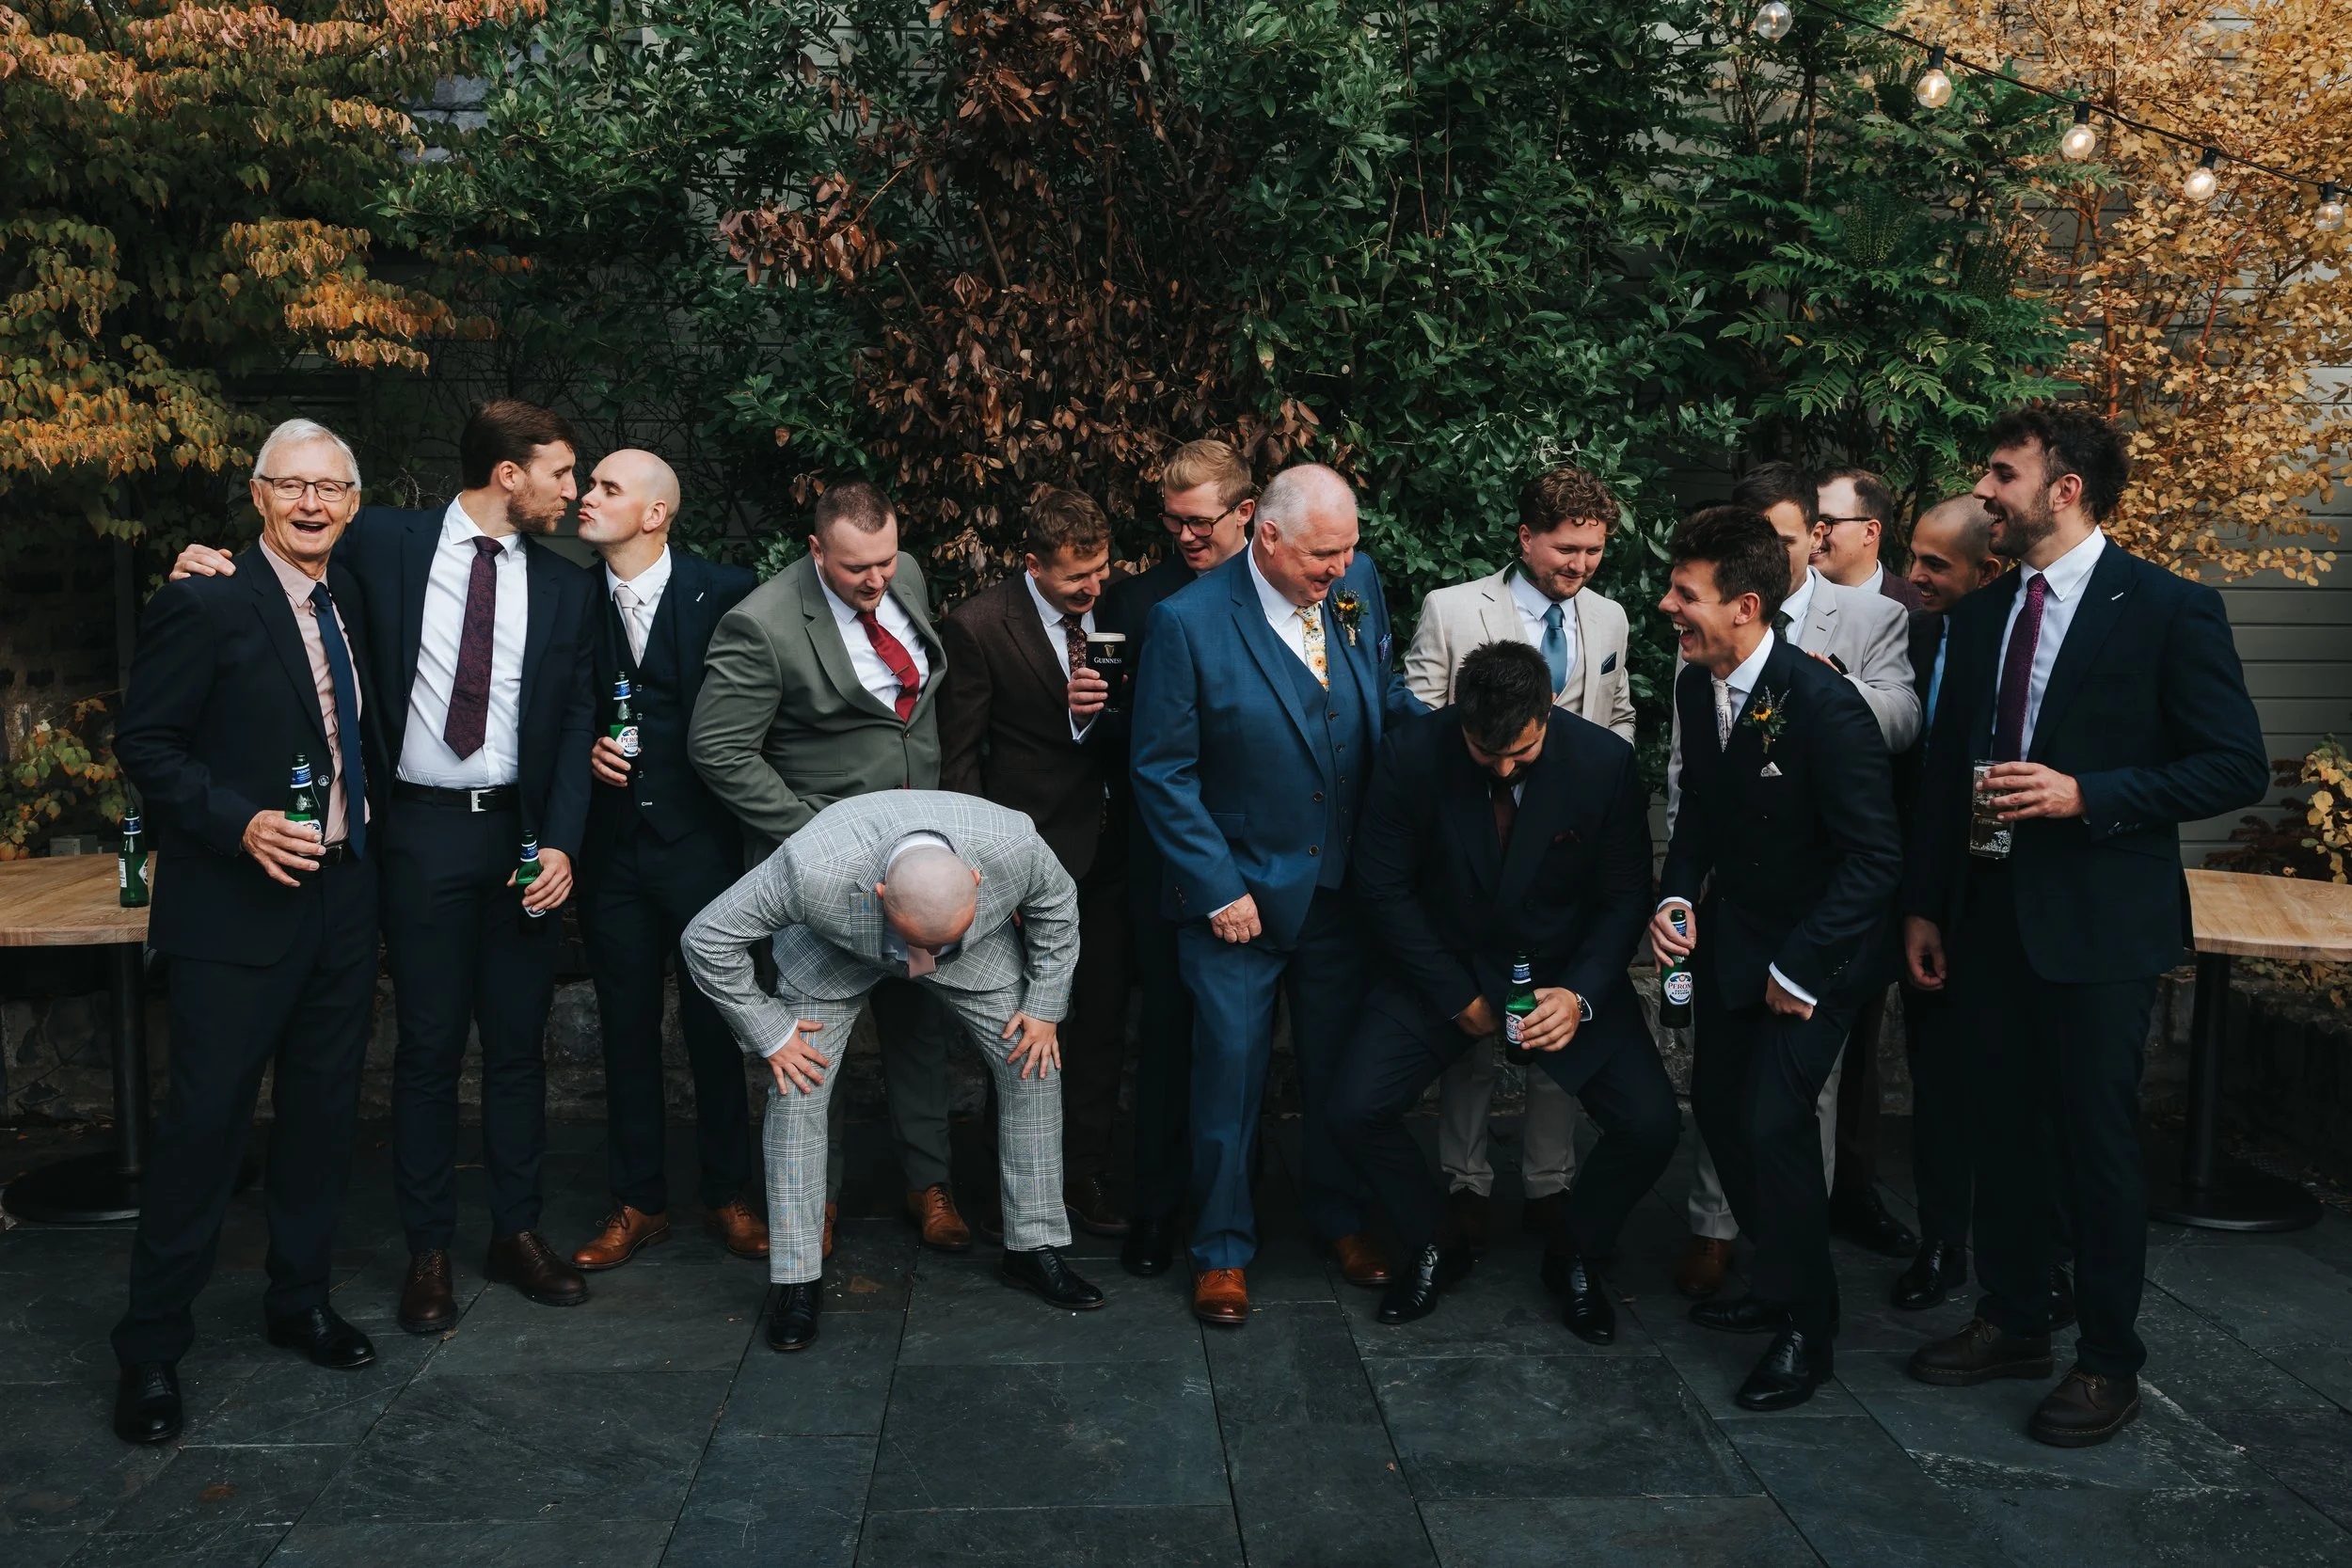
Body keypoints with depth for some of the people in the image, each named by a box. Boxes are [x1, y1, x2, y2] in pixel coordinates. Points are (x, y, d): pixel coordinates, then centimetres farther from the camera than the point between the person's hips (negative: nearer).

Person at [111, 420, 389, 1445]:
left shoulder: (348, 601, 11)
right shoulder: (206, 605, -10)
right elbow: (146, 744, -11)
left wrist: (363, 833, 8)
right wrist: (240, 824, -22)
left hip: (342, 899, 7)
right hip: (237, 907, -6)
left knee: (322, 1110, 14)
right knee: (205, 1120, -1)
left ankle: (300, 1302, 31)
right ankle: (152, 1349, 13)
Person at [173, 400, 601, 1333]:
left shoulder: (566, 588, 6)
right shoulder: (386, 544, 0)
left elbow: (576, 722, 3)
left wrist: (561, 841, -7)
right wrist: (220, 561, -7)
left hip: (523, 833, 2)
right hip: (423, 829, -2)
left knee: (519, 1042, 9)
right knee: (428, 1047, 4)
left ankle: (517, 1232, 23)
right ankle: (428, 1249, 18)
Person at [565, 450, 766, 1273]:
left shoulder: (723, 590, -6)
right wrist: (586, 749, -8)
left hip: (700, 841, -3)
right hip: (612, 845, 3)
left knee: (715, 1021, 6)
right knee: (626, 1026, 10)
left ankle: (727, 1196, 23)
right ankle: (638, 1203, 24)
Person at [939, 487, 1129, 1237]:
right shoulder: (977, 626, -11)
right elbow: (959, 758, -7)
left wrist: (1099, 711, -14)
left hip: (1110, 848, 4)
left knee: (1104, 1017, 9)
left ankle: (1084, 1173, 26)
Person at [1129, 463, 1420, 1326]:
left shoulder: (1358, 584, -2)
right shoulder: (1189, 623, -16)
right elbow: (1163, 774, -12)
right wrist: (1217, 888, -14)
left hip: (1345, 887, 5)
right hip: (1239, 895, -4)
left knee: (1339, 1062, 17)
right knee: (1230, 1070, 6)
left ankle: (1341, 1217, 40)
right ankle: (1221, 1247, 25)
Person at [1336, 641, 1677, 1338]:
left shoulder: (1606, 763, -17)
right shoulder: (1411, 753, -18)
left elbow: (1625, 897, -7)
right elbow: (1384, 886, -9)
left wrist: (1581, 996, -23)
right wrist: (1457, 997, -10)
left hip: (1564, 969, 0)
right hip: (1442, 966, 0)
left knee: (1652, 1126, -15)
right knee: (1355, 1111, -16)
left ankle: (1574, 1253, 16)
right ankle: (1437, 1245, 14)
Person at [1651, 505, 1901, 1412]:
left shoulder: (1824, 705, -26)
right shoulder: (1695, 687, -3)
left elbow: (1875, 856, -23)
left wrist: (1798, 970, -20)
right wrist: (1676, 898, -6)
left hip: (1816, 944, -8)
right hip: (1729, 928, 8)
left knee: (1773, 1121, -13)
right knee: (1716, 1102, 11)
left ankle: (1805, 1329, 8)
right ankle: (1778, 1280, 32)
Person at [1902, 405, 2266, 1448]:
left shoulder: (2169, 610, -8)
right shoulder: (1981, 616, 10)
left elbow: (2236, 767, -9)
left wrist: (2086, 796, -20)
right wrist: (1924, 907, 10)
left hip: (2099, 924, -5)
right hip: (1990, 918, 6)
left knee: (2098, 1140, 3)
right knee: (2001, 1127, 14)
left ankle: (2109, 1362, 19)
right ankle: (2013, 1322, 30)